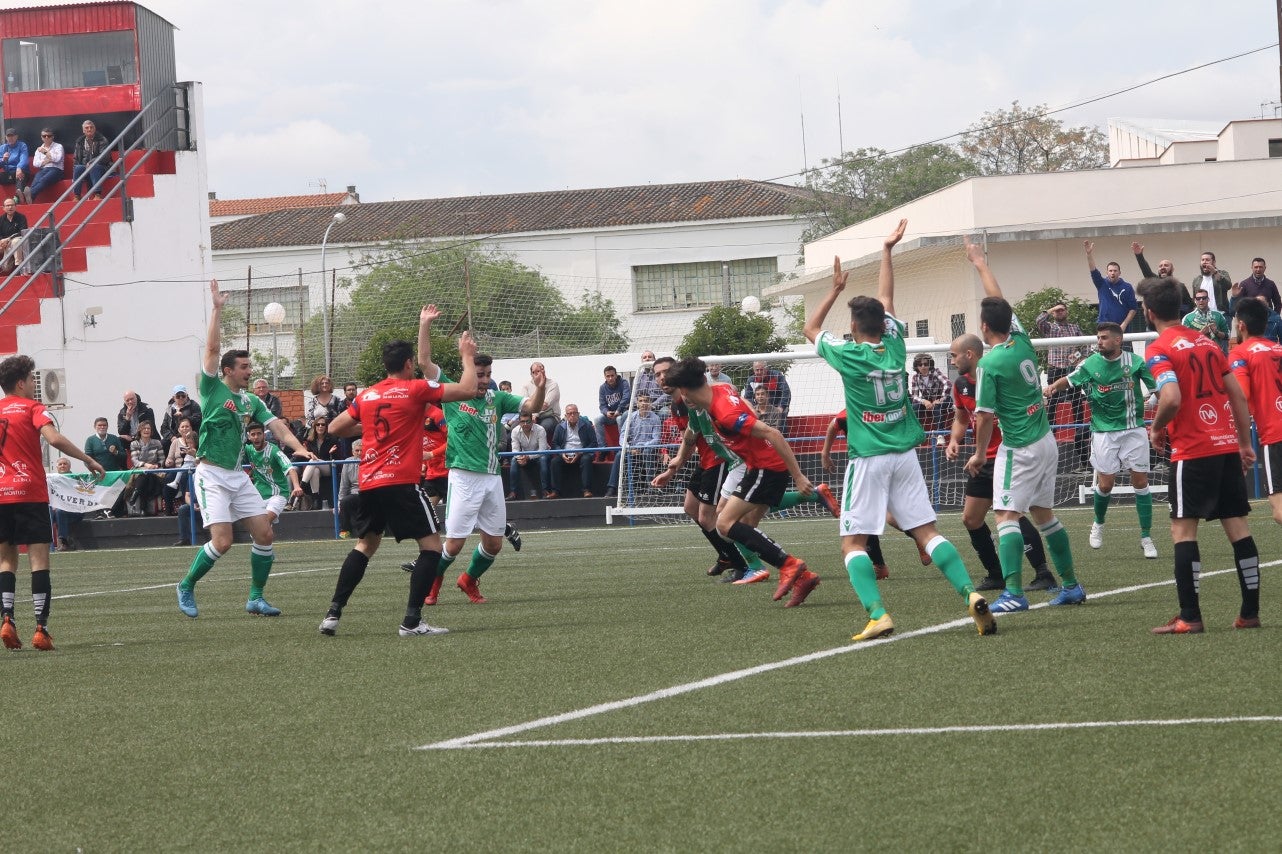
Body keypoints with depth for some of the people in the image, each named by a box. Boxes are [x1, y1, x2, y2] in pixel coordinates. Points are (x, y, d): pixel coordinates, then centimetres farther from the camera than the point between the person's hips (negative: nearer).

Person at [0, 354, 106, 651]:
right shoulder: (32, 408, -1)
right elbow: (54, 439, -17)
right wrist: (88, 459, -10)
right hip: (30, 493, -4)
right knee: (39, 561, -2)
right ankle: (41, 629, -10)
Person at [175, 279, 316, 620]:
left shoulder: (251, 401, 12)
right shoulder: (213, 388, -4)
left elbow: (278, 426, 4)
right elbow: (212, 348, -13)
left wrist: (299, 448, -13)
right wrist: (217, 309, -16)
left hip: (239, 476, 6)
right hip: (212, 475, -6)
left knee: (265, 534, 0)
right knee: (221, 541, -15)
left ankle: (256, 598, 12)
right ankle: (186, 587, 6)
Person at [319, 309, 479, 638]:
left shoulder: (366, 396, 11)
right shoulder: (415, 389, -4)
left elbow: (336, 428, 21)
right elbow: (467, 389, -6)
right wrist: (467, 357, 10)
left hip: (369, 483, 6)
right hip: (403, 482, -6)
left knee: (365, 545, 20)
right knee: (431, 545, -1)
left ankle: (333, 613, 11)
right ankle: (412, 620, -10)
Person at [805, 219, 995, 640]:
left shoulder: (848, 356, -9)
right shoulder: (894, 347, 2)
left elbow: (810, 329, 10)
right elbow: (886, 300, 20)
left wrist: (835, 289, 14)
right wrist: (887, 252, 28)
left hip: (868, 459, -4)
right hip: (905, 455, 4)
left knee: (853, 542, -1)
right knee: (926, 531, 4)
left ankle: (877, 614, -19)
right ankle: (971, 594, -14)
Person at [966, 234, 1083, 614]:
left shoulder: (990, 363, -17)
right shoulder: (1022, 341, 2)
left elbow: (985, 415, -13)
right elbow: (999, 302, 18)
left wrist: (980, 453, 1)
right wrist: (981, 264, 30)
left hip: (1019, 448, -8)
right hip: (1046, 441, 8)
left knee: (1007, 515, -9)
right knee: (1044, 514, 16)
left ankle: (1014, 592, -20)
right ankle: (1071, 585, 20)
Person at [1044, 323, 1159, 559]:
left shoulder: (1135, 362, -5)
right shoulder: (1090, 364, -2)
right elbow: (1069, 380, 10)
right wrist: (1053, 386, -9)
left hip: (1133, 429, 0)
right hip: (1104, 431, 0)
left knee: (1140, 481, -2)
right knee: (1105, 484, -1)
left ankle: (1146, 537, 7)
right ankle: (1098, 524, 30)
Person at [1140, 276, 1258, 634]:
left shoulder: (1160, 350, -8)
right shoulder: (1207, 342, 14)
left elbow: (1172, 399, -23)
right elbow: (1238, 395, 14)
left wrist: (1156, 429, -4)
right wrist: (1246, 444, 19)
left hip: (1193, 451, -7)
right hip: (1228, 445, 7)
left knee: (1183, 528, -2)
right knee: (1237, 526, 7)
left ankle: (1189, 617, -7)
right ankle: (1250, 611, 9)